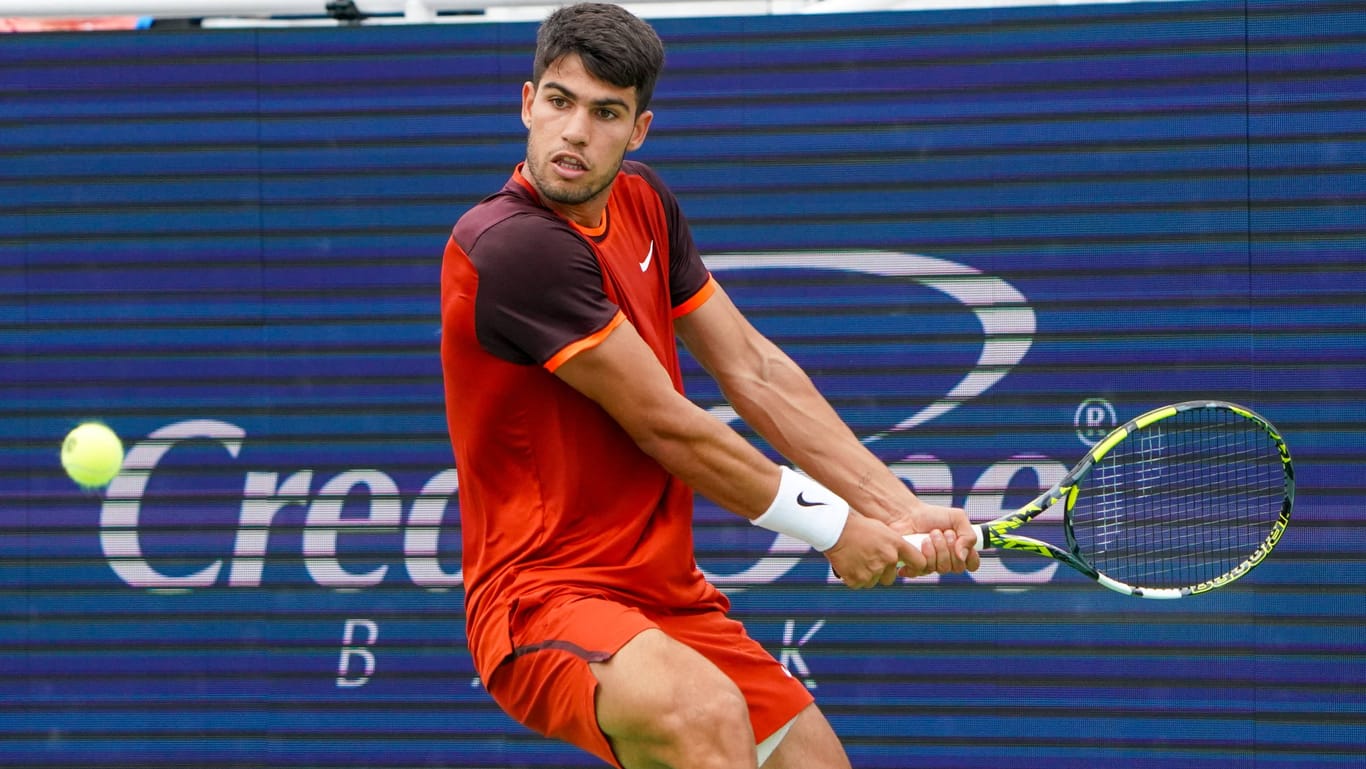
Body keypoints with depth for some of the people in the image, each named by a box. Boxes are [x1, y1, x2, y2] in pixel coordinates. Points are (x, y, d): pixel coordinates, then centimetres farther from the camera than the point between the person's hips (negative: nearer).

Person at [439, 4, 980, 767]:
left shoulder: (643, 201, 8)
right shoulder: (512, 245, -19)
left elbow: (754, 370, 10)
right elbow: (663, 429, -16)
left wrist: (902, 511, 1)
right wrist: (833, 526, -6)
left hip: (668, 599, 9)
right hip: (547, 596, -9)